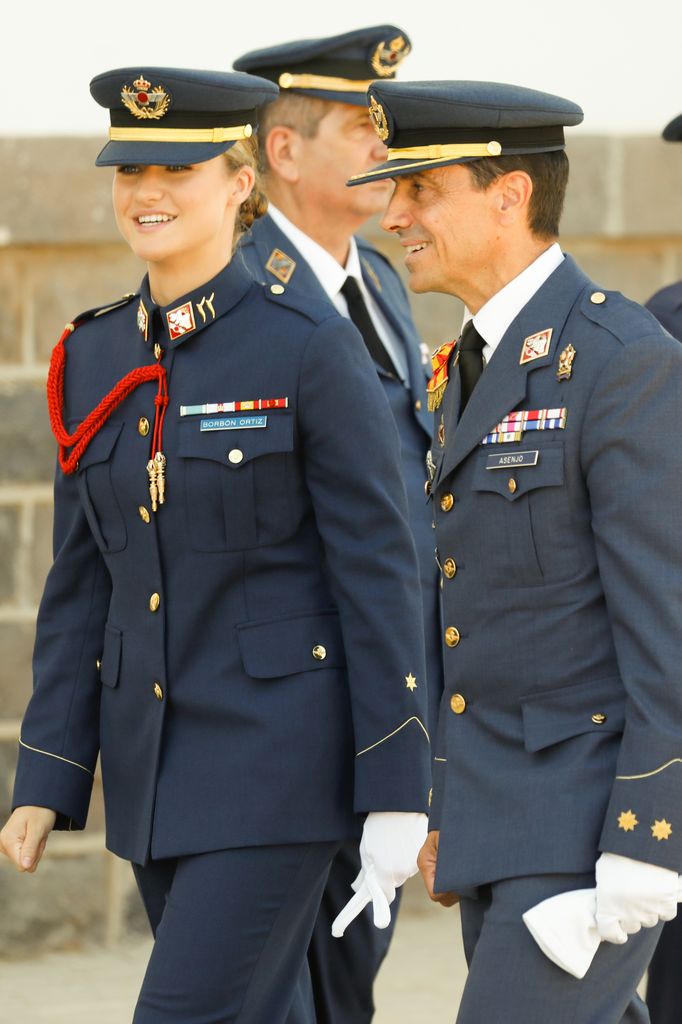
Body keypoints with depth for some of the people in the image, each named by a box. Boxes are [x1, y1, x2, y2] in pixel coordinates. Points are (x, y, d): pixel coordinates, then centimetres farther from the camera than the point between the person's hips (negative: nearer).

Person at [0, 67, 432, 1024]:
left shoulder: (312, 348, -10)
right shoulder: (94, 357, 7)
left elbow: (379, 573, -10)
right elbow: (81, 584, 11)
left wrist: (398, 792, -13)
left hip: (281, 756, -7)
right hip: (156, 763, 7)